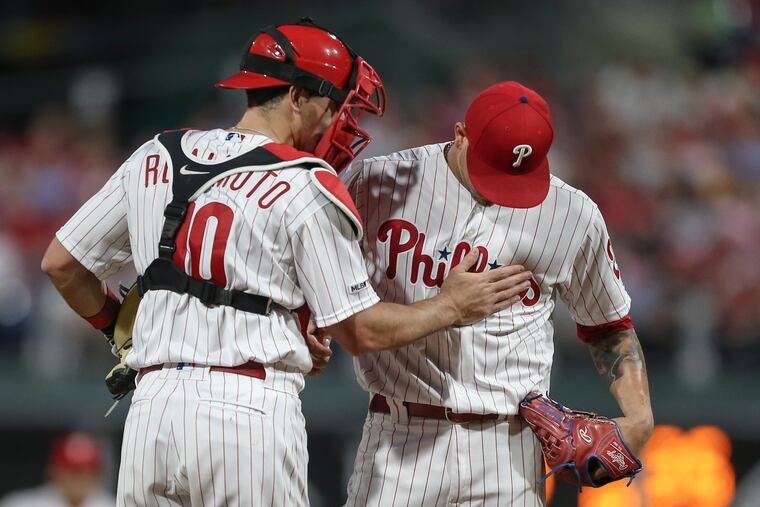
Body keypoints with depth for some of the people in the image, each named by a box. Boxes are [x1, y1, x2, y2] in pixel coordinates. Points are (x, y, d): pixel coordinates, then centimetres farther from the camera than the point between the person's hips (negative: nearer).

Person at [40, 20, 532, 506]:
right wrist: (450, 307, 14)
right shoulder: (307, 187, -3)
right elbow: (360, 330, 0)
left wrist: (117, 325, 35)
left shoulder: (153, 159, 13)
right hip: (249, 409, -5)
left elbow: (62, 264, 18)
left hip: (152, 409, 5)